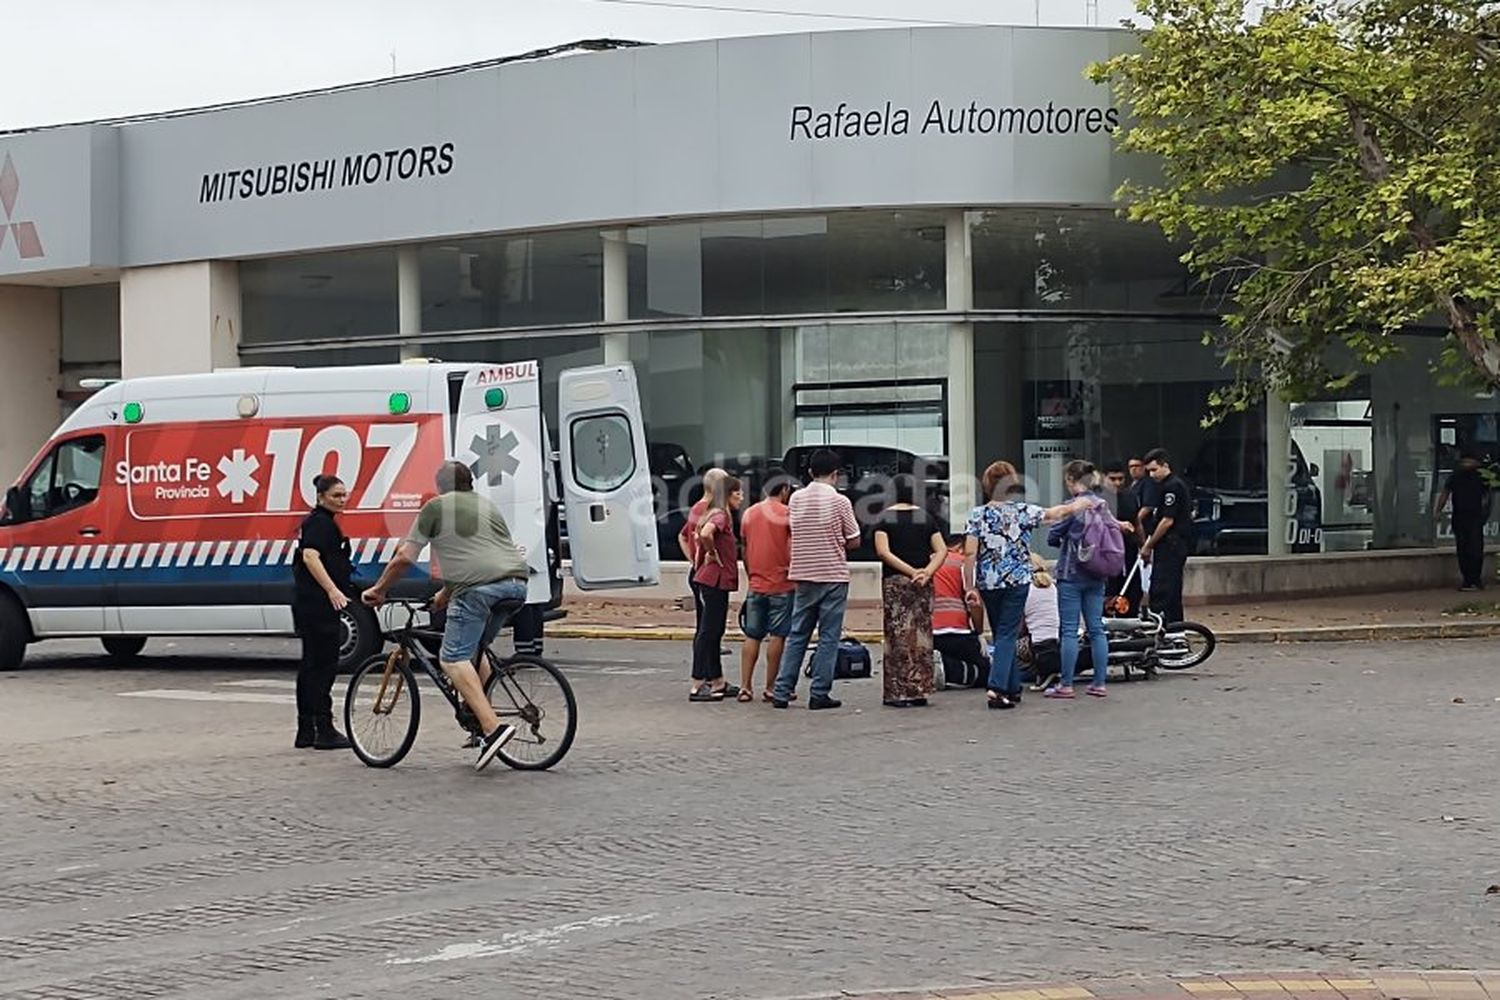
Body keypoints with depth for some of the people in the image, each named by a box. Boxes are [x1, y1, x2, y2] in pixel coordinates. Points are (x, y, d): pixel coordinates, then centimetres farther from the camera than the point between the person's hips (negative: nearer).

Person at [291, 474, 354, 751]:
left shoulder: (319, 521, 20)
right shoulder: (321, 523, -12)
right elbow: (310, 556, -26)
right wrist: (332, 590, -35)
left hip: (308, 602, 11)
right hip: (317, 602, -11)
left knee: (311, 665, 12)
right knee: (324, 665, -8)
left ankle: (305, 731, 15)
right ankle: (324, 730, -7)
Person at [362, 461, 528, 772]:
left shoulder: (436, 507, 11)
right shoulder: (486, 506, 30)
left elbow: (405, 557, 9)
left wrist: (378, 590, 23)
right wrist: (447, 594, 50)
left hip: (478, 587, -7)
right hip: (516, 584, 7)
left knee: (454, 658, -8)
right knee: (475, 650, 25)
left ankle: (492, 726, -22)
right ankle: (479, 715, 17)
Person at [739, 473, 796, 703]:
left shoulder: (749, 514, 9)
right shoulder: (786, 513, -8)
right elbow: (793, 550, -14)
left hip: (756, 586, 5)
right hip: (781, 585, -5)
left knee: (752, 637, 8)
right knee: (777, 636, 0)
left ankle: (745, 687, 5)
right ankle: (770, 688, 2)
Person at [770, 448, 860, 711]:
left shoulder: (796, 499, 4)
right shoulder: (839, 501, -9)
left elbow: (793, 534, 11)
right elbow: (854, 542, -4)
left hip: (803, 576, 4)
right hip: (833, 576, -4)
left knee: (797, 635, 10)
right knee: (828, 637, 1)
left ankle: (782, 691, 6)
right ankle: (819, 694, 0)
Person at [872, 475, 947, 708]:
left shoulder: (885, 517, 0)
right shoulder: (925, 517, 8)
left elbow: (883, 551, -11)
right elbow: (942, 550, 0)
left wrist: (911, 572, -13)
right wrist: (927, 572, -10)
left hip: (894, 582, -2)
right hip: (923, 584, 2)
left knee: (898, 635, 0)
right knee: (921, 635, 7)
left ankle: (898, 692, -2)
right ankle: (919, 690, 9)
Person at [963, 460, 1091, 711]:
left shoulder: (977, 514, -3)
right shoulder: (1023, 511, -4)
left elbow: (969, 553, -7)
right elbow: (1055, 513, 9)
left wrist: (970, 586, -2)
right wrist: (1078, 505, 28)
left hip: (988, 583, 2)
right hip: (1016, 581, -2)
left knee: (1001, 634, 15)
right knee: (1007, 635, -1)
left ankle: (1013, 689, 20)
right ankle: (997, 688, -15)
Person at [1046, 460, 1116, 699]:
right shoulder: (1104, 505, 5)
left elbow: (1052, 537, -8)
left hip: (1072, 574, -6)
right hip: (1097, 577, 6)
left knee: (1069, 630, -2)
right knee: (1096, 629, 9)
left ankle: (1065, 685, 0)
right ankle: (1099, 683, 10)